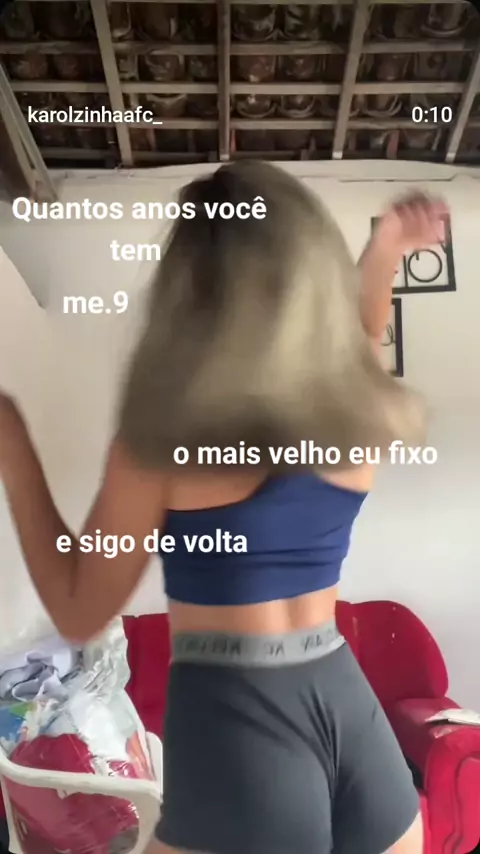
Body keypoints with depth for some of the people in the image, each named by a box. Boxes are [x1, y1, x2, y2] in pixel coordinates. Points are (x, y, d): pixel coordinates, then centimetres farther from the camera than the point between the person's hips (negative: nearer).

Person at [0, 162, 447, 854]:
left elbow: (80, 614, -5)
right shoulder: (355, 414, -3)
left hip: (231, 720, -4)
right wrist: (384, 255, 26)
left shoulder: (158, 439, -16)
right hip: (351, 706, 5)